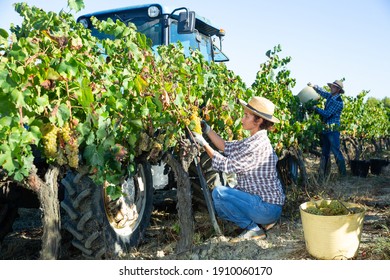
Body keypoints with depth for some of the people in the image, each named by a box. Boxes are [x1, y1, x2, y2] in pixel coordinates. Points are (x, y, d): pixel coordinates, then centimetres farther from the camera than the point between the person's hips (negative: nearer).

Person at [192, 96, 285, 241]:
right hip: (267, 204, 10)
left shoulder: (258, 145, -23)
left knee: (219, 192, -16)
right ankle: (261, 221, 14)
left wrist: (204, 144, -10)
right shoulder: (254, 140, 9)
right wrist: (207, 130, 7)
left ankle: (253, 228, -5)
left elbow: (226, 165, -17)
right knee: (218, 205, 17)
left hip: (267, 207, -10)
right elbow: (226, 147, 12)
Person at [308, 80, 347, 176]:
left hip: (333, 129, -8)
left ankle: (343, 173, 3)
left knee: (336, 151, -7)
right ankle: (324, 173, 18)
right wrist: (314, 86, 11)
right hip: (325, 129, 8)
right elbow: (322, 91, 27)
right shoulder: (330, 96, 9)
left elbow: (327, 113, -18)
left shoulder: (338, 102, -14)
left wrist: (316, 108, -10)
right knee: (325, 151, 11)